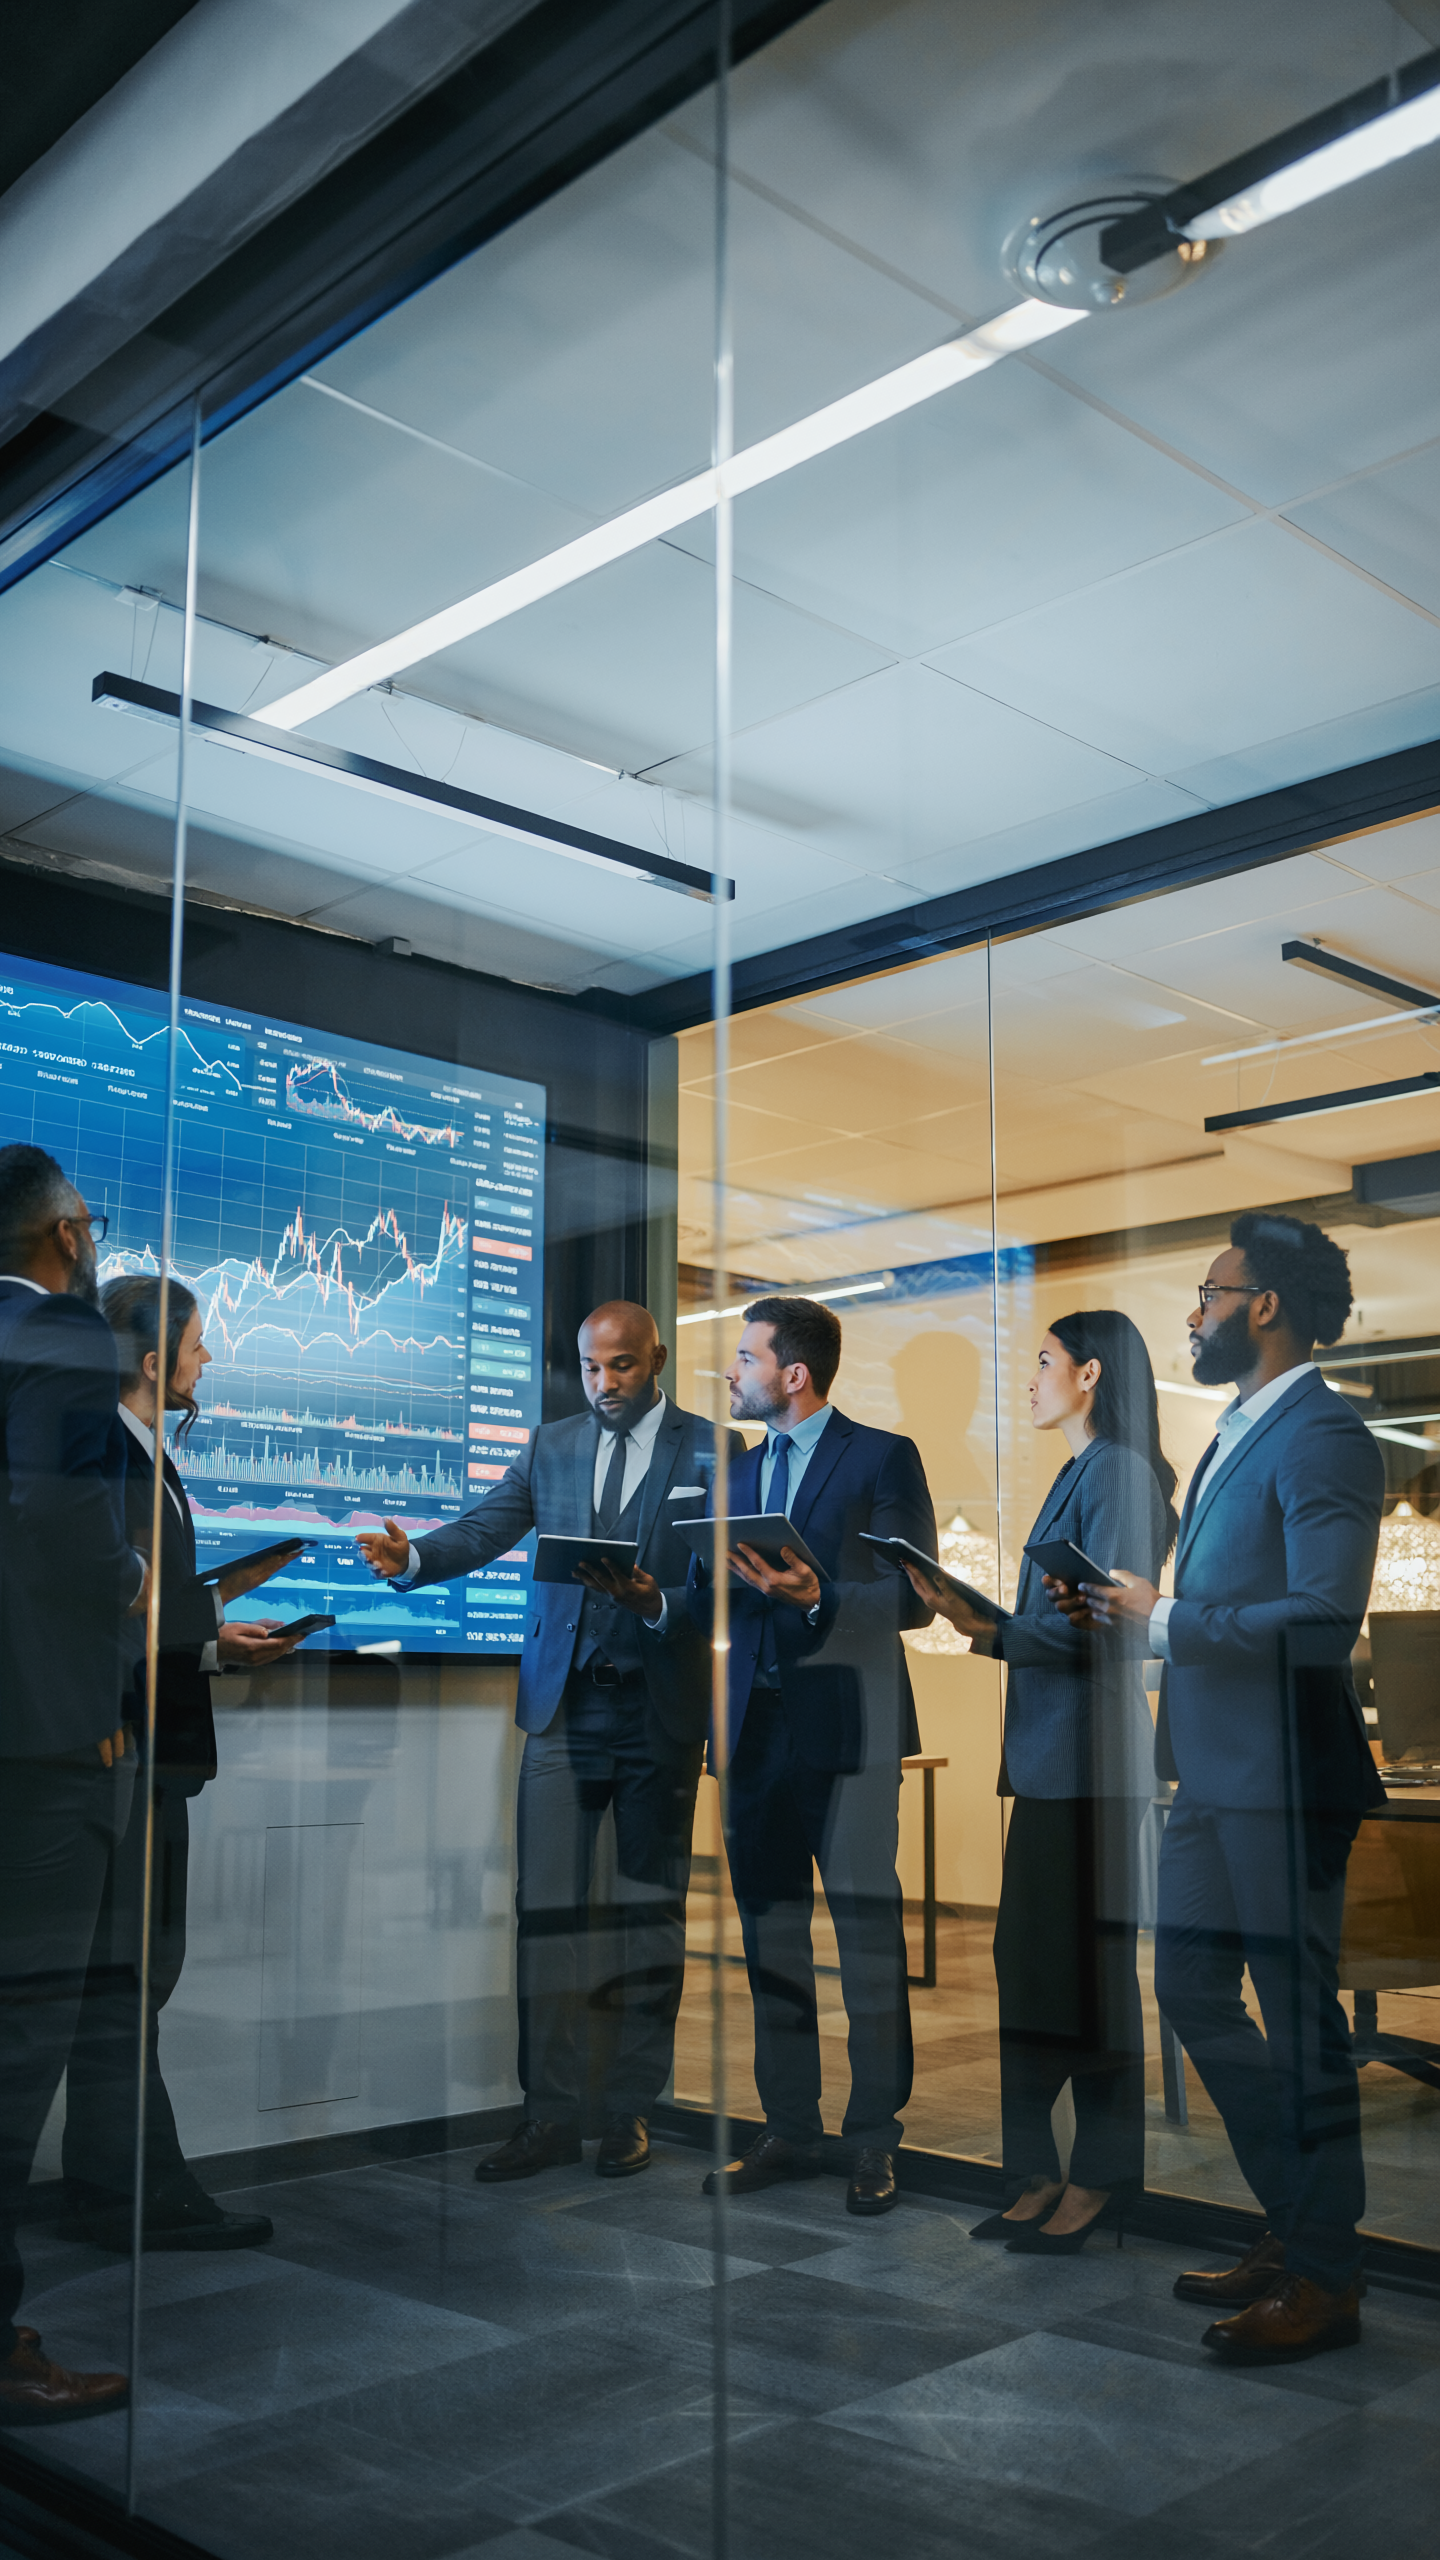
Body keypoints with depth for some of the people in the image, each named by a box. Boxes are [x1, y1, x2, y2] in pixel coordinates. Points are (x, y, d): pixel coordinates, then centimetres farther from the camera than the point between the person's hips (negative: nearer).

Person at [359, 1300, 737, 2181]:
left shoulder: (709, 1451, 0)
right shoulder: (553, 1446, 10)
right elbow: (485, 1529, 2)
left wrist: (659, 1603, -24)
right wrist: (413, 1556, -17)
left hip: (659, 1710, -2)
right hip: (564, 1707, 2)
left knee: (652, 1910, 7)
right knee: (546, 1908, 1)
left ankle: (633, 2110, 19)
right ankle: (551, 2115, 10)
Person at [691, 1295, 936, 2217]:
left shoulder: (882, 1458, -2)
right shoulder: (737, 1474, 16)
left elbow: (915, 1597, -9)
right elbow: (711, 1605, 12)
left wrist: (816, 1598, -23)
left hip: (847, 1727, -6)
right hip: (756, 1729, 6)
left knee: (867, 1939, 1)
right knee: (770, 1937, 11)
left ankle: (876, 2141, 11)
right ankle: (790, 2130, 22)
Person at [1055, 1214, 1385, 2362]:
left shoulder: (1323, 1437, -17)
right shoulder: (1239, 1431, 14)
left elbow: (1323, 1620, -26)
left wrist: (1164, 1619, -18)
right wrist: (1128, 1614, 5)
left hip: (1285, 1777, -10)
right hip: (1213, 1764, 10)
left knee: (1300, 2022, 2)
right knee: (1194, 1990, 16)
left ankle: (1326, 2278, 19)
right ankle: (1296, 2226, 31)